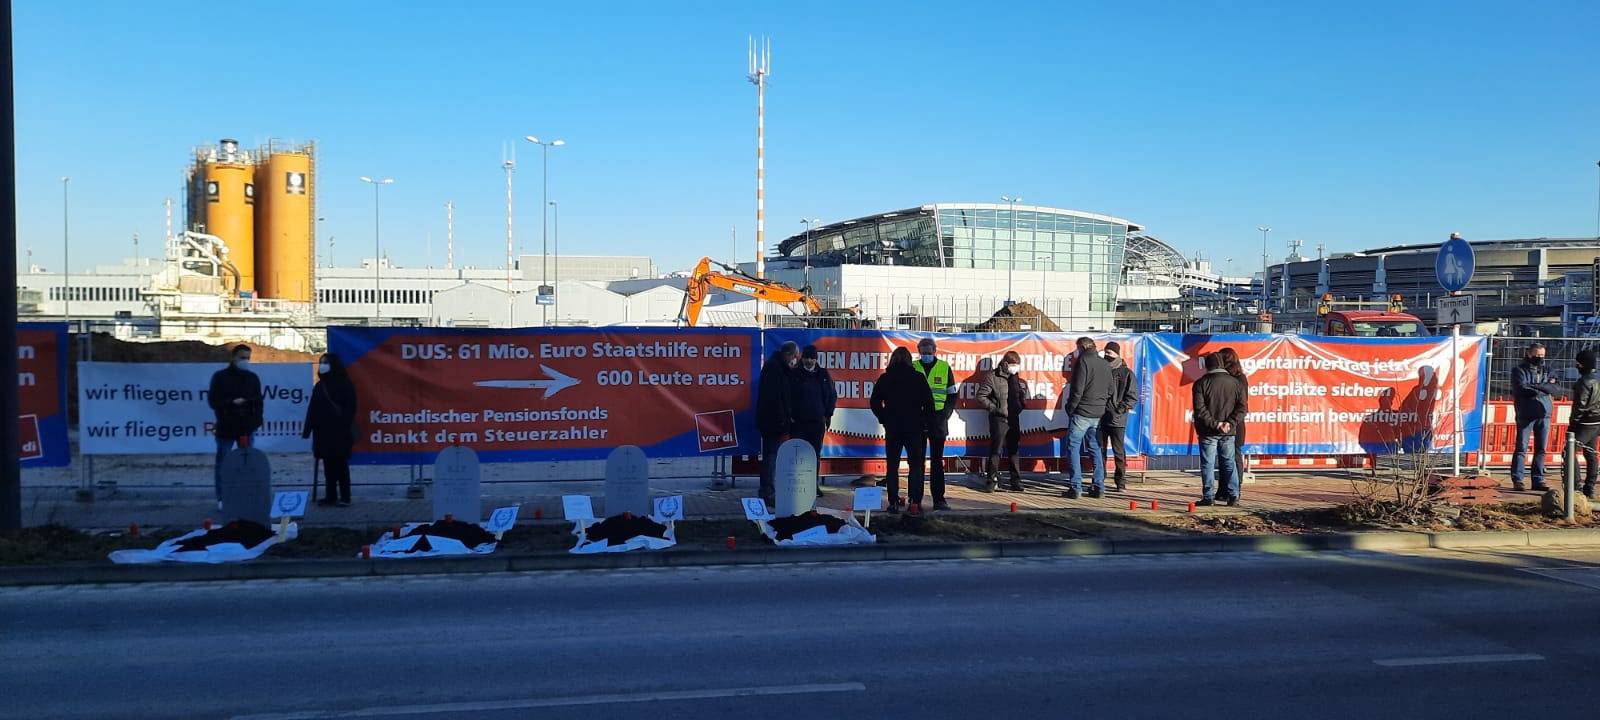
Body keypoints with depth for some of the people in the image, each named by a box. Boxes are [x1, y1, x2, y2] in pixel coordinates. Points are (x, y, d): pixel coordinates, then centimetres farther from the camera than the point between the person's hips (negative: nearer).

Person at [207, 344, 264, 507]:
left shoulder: (252, 378, 8)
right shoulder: (220, 377, -1)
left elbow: (259, 401, 9)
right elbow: (213, 401, -5)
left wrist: (257, 421, -2)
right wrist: (232, 403, -19)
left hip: (247, 428, 3)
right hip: (226, 428, -2)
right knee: (222, 464, 3)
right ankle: (222, 499, 9)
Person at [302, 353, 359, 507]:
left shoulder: (345, 384, -4)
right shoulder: (320, 386, 13)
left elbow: (350, 408, -9)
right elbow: (312, 409, 13)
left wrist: (346, 428, -17)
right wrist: (307, 429, 8)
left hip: (339, 432, -5)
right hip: (323, 432, 5)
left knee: (340, 464, -2)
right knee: (328, 465, 7)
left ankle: (345, 497, 2)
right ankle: (331, 495, 14)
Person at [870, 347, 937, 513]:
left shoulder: (885, 378, 2)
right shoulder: (918, 378, -1)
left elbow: (875, 402, 2)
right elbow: (929, 402, -3)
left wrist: (884, 419, 11)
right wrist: (926, 422, 6)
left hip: (892, 428, 1)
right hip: (914, 427, -1)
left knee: (892, 466, 7)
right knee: (916, 465, 6)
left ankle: (894, 502, 3)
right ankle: (915, 502, -1)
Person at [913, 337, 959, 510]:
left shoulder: (944, 368, 5)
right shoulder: (913, 368, 3)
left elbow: (952, 394, 9)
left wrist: (945, 414, -3)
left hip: (938, 420, 0)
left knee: (937, 461, 4)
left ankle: (939, 499, 7)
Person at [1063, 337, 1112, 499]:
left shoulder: (1083, 361, -9)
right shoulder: (1105, 364, 12)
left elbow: (1077, 390, -15)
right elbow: (1110, 391, 16)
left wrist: (1070, 408, -4)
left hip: (1081, 413, -7)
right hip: (1098, 414, 7)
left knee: (1073, 447, -2)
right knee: (1095, 449, 13)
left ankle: (1076, 487, -7)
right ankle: (1099, 486, 11)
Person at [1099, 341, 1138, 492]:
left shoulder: (1126, 373, -1)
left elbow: (1133, 397, -3)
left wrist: (1120, 409, -13)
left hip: (1117, 420, -4)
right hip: (1100, 418, 4)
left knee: (1119, 451, 0)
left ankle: (1121, 482, 6)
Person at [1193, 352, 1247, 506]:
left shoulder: (1201, 383, -6)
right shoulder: (1235, 383, 5)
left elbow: (1200, 409, -14)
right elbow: (1242, 407, -1)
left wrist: (1214, 423, -13)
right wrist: (1230, 423, -9)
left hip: (1208, 432, -3)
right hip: (1229, 432, 3)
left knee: (1208, 464, 2)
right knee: (1229, 463, 11)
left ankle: (1208, 497, 0)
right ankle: (1233, 496, 9)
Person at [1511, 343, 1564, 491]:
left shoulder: (1546, 371, 16)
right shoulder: (1519, 370, 2)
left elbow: (1557, 388, 0)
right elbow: (1520, 389, -13)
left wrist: (1537, 386, -13)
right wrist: (1543, 390, -7)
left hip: (1544, 415, 5)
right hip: (1525, 414, -5)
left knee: (1541, 449, 6)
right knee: (1521, 448, -5)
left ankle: (1538, 480, 12)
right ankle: (1517, 480, -2)